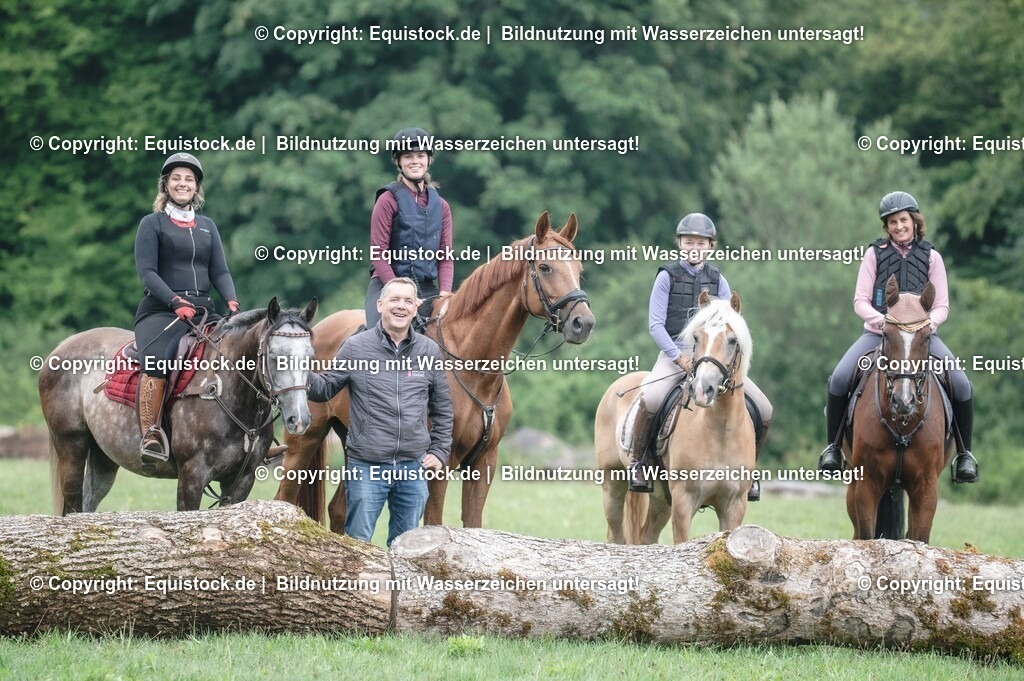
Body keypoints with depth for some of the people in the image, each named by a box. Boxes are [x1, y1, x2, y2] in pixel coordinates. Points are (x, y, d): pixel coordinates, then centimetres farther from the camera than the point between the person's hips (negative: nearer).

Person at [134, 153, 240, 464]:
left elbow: (220, 271, 14)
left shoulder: (207, 226, 20)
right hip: (161, 310, -5)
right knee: (156, 359, -35)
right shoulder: (152, 224, 6)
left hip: (203, 310, 5)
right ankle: (150, 436, -37)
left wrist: (232, 301, -7)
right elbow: (147, 271, -5)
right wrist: (176, 302, -19)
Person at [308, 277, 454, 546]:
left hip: (414, 466, 3)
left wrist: (440, 452, 7)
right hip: (366, 466, -3)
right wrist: (304, 377, -19)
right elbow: (325, 389, 1)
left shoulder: (430, 352, 5)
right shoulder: (356, 347, -3)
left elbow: (443, 409, 13)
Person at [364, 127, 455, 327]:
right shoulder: (388, 200, -2)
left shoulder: (440, 206, 13)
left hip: (428, 289, 5)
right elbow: (378, 253, -7)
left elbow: (446, 256, 11)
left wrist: (444, 292, -6)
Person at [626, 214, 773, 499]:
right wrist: (679, 357, -15)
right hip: (674, 352, -3)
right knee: (650, 400, -35)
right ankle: (636, 461, -13)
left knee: (763, 410, -8)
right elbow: (655, 324, -3)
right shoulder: (667, 277, 3)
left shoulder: (718, 280, 12)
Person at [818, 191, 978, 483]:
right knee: (839, 379, -24)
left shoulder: (931, 257, 5)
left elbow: (942, 306, 3)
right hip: (878, 332, 0)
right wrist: (883, 320, -20)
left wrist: (928, 323, -18)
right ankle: (833, 447, -5)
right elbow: (860, 301, -1)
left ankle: (964, 453, 0)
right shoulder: (875, 253, 4)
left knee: (962, 385, -19)